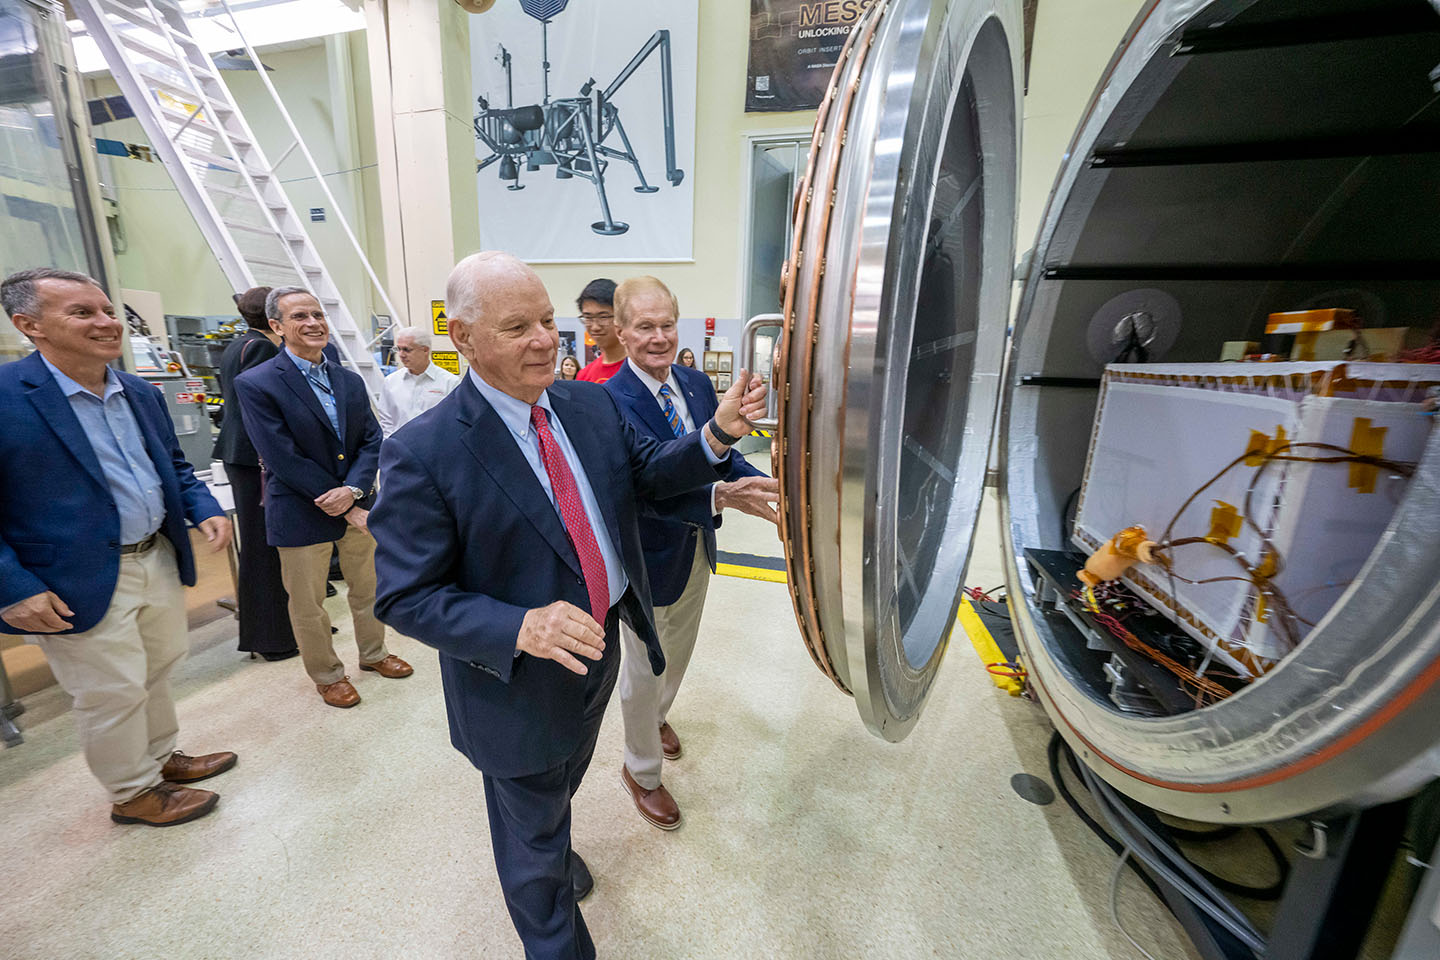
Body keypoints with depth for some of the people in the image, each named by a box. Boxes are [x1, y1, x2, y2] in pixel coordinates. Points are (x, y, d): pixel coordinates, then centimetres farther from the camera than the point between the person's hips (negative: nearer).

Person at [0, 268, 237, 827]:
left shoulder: (142, 394, 6)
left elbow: (173, 464, 17)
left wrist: (204, 509, -1)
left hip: (159, 562, 6)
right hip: (81, 586, -6)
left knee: (158, 670, 21)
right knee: (112, 693, 9)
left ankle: (160, 757, 43)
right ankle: (133, 793, 31)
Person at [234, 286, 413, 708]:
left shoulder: (350, 381, 5)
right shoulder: (257, 384, -11)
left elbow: (372, 440, 0)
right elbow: (284, 459, -16)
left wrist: (354, 489, -17)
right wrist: (345, 508, -16)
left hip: (358, 505, 5)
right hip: (301, 514, -4)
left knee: (368, 587, 19)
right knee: (308, 604, 13)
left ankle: (373, 653, 41)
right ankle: (327, 674, 34)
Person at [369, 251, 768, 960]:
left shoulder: (588, 403, -6)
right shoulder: (422, 454, -23)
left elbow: (646, 472, -2)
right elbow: (406, 597, -20)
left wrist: (718, 434, -19)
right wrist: (521, 629, -34)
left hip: (600, 646, 6)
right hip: (519, 684, -5)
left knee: (560, 785, 36)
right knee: (530, 830, 23)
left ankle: (549, 849, 69)